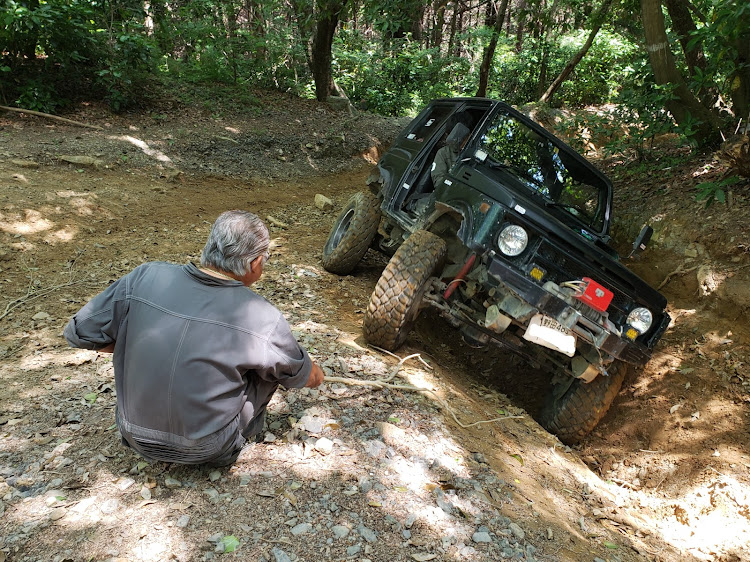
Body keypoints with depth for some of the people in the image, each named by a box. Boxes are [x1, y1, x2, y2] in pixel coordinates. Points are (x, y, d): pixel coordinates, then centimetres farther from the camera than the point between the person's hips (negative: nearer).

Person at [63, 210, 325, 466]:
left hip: (137, 437, 3)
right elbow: (302, 376, 0)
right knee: (273, 361, 8)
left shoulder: (146, 277, -15)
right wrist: (317, 376, 24)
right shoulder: (261, 317, -19)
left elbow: (79, 332, -4)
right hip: (206, 450, -3)